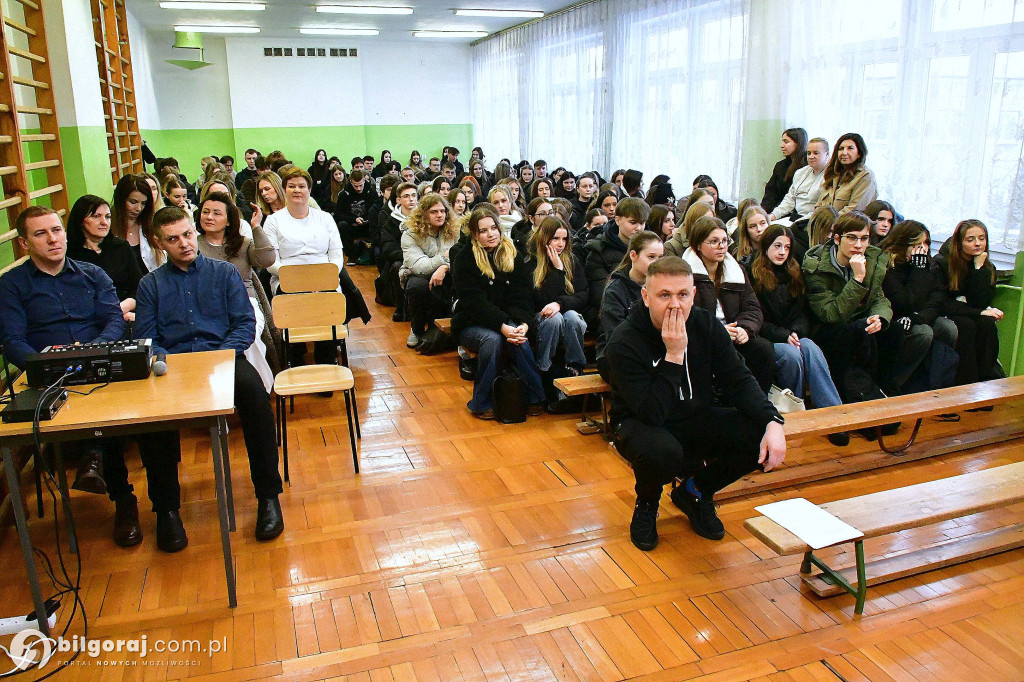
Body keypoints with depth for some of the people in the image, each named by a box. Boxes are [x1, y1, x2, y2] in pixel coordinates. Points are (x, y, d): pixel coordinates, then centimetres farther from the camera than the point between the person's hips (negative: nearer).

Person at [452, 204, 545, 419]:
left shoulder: (513, 255, 5)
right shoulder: (465, 258, -7)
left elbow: (521, 297, -2)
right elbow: (474, 302, -17)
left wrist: (523, 323, -23)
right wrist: (502, 327, -29)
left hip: (506, 321, 2)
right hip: (471, 324, -2)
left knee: (518, 339, -31)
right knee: (492, 339, -35)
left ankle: (534, 397, -19)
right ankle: (481, 403, -20)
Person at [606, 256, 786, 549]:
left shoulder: (706, 324, -7)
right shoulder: (624, 343, -24)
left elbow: (738, 380, -5)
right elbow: (653, 413, -29)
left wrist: (773, 422, -21)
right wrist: (674, 355, -32)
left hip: (696, 419, 5)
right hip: (642, 426, -5)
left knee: (762, 439, -19)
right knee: (663, 452, -40)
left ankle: (695, 492, 10)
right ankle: (646, 504, 0)